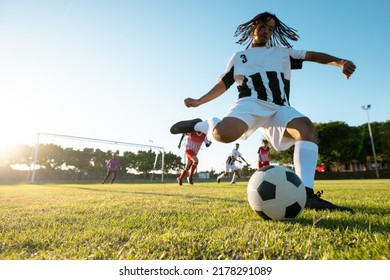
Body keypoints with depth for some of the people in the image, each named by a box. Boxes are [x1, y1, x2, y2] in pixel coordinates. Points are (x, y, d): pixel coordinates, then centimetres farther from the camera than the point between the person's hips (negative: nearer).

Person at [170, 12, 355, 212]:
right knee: (223, 134, -36)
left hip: (279, 108, 3)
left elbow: (313, 56, 19)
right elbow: (223, 84, 25)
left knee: (307, 127, -30)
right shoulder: (239, 57, 26)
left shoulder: (283, 52, 29)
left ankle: (306, 194, -36)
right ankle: (198, 125, -4)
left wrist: (341, 62, 0)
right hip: (250, 103, -2)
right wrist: (198, 101, 18)